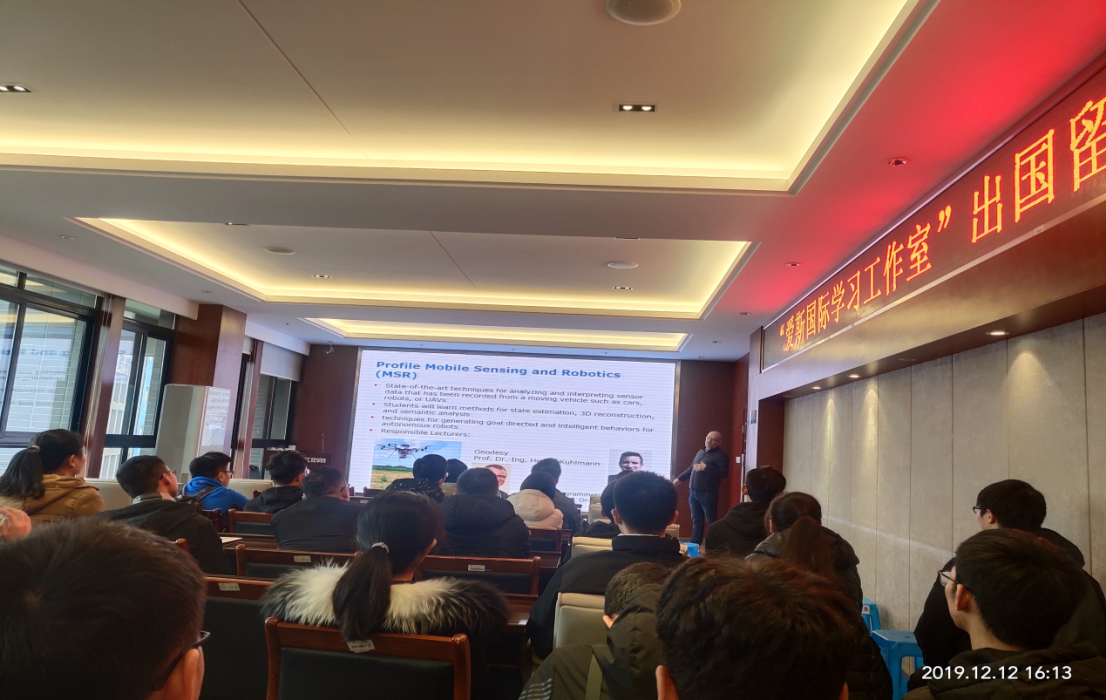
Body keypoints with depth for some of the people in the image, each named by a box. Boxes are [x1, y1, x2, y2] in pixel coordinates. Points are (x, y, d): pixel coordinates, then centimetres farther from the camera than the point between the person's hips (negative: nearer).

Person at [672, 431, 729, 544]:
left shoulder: (720, 455, -5)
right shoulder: (700, 452, 18)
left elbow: (724, 473, -17)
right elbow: (691, 468, 28)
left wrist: (706, 468, -22)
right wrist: (679, 478, 31)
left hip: (707, 494, -7)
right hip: (693, 492, 7)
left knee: (711, 522, -5)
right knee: (696, 520, 12)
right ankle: (694, 544, 17)